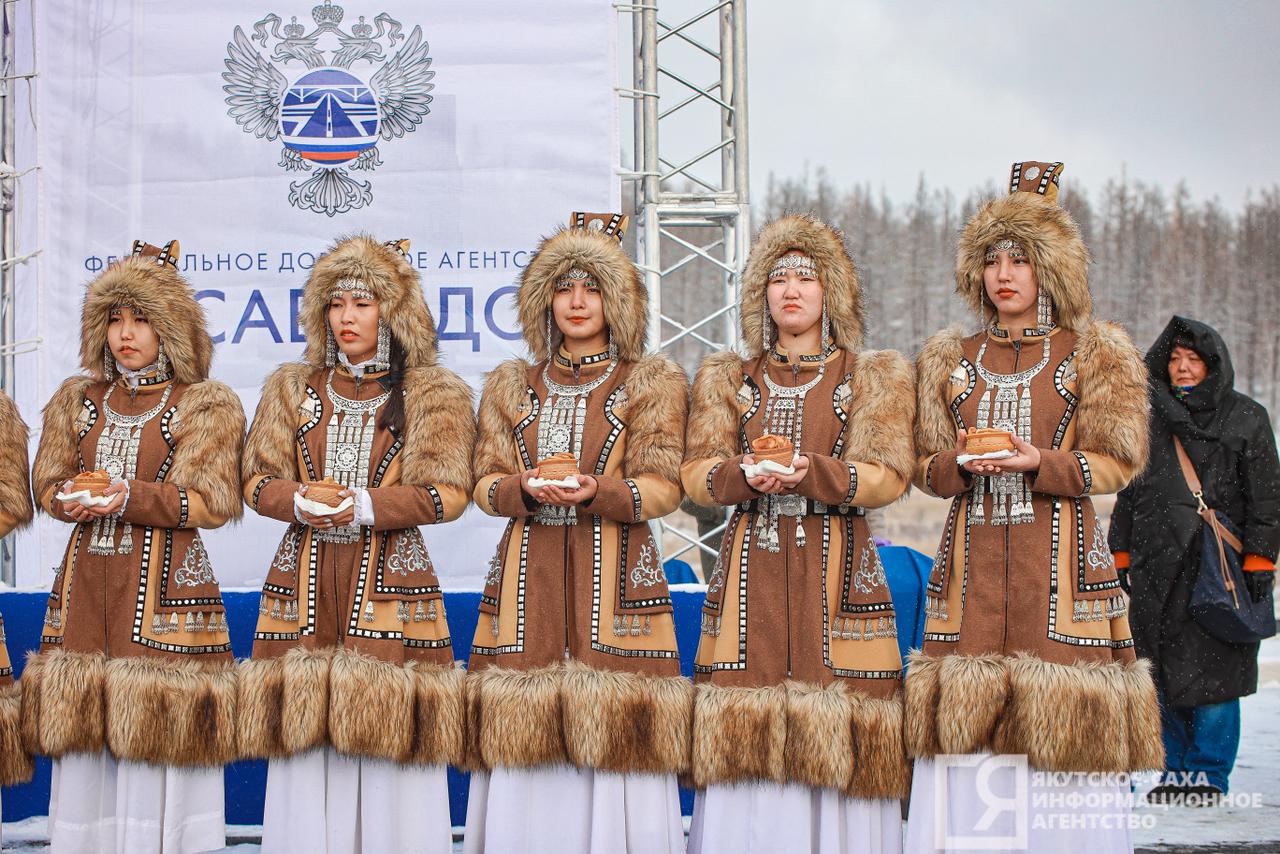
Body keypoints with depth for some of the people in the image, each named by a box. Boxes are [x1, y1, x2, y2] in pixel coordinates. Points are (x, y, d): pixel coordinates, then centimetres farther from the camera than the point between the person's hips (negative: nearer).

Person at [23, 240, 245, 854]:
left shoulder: (205, 404, 0)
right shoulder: (79, 400, 14)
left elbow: (210, 501, -6)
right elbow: (48, 485, 15)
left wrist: (131, 498, -19)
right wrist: (73, 500, -8)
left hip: (163, 584, -4)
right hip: (86, 582, 4)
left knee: (156, 736, -6)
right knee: (83, 743, 5)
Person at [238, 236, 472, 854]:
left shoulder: (433, 393, 5)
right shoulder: (292, 388, 14)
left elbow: (446, 492, -5)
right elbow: (259, 479, 8)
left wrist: (363, 506, -18)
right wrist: (301, 503, -13)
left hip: (391, 582, -2)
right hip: (305, 582, 3)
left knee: (391, 746, -5)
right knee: (305, 750, 1)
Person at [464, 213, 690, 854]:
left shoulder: (649, 384, 7)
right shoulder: (512, 387, 15)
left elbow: (662, 486, 0)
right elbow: (486, 483, 10)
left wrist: (597, 493, -18)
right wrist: (526, 488, -12)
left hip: (615, 571, -2)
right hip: (528, 572, 3)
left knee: (612, 735, -7)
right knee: (525, 731, -1)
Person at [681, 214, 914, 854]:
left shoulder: (873, 377, 10)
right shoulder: (728, 379, 15)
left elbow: (889, 474, -3)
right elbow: (696, 472, 5)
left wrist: (812, 473, -20)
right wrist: (744, 475, -17)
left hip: (837, 569, -1)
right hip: (750, 567, 2)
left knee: (833, 745, -6)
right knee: (746, 735, -3)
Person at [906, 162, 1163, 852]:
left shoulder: (1094, 355, 5)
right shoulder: (949, 360, 13)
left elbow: (1116, 461, 1)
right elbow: (928, 465, 13)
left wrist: (1041, 464, -15)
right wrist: (963, 464, -10)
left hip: (1060, 555, -2)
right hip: (973, 555, 2)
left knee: (1058, 719, -5)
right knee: (966, 725, 0)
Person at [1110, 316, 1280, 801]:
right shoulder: (1151, 419, 15)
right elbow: (1128, 493, 19)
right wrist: (1120, 557, 12)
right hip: (1158, 564, 3)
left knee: (1213, 667, -6)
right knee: (1162, 671, 3)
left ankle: (1209, 772, 4)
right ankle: (1177, 769, 14)